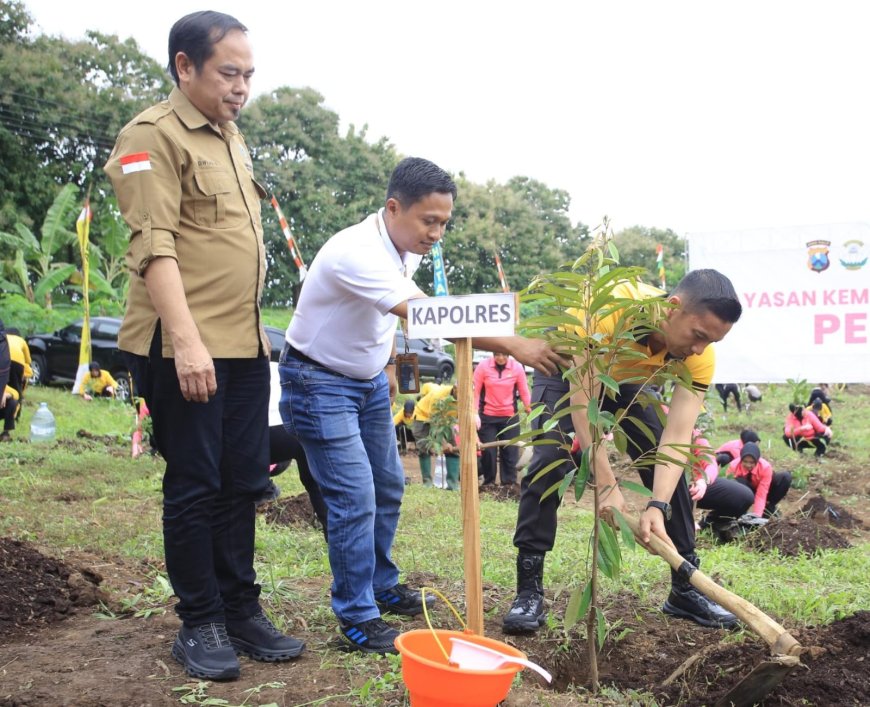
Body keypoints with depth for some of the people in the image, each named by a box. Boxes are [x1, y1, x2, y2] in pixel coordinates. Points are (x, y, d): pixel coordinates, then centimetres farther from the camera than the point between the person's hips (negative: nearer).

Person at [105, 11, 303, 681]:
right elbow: (154, 247, -17)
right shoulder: (155, 135, -8)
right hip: (184, 348, -8)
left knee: (243, 482, 11)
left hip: (244, 345, 8)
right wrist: (187, 341, -24)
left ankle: (241, 611, 23)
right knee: (194, 486, 2)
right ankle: (200, 623, 15)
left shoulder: (232, 140, 18)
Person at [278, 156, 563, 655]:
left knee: (388, 487, 14)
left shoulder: (408, 249, -3)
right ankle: (358, 621, 1)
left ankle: (382, 586, 32)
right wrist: (515, 346, -46)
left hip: (369, 380, 9)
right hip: (320, 383, -9)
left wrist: (387, 362, 14)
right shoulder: (357, 253, -33)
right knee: (355, 499, -11)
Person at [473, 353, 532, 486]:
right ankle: (489, 483, 18)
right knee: (488, 450, 3)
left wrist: (529, 410, -12)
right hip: (487, 416, 0)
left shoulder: (517, 367, -6)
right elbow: (475, 391, -7)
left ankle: (509, 484, 11)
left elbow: (524, 392, -3)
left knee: (510, 451, 3)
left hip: (510, 416, 1)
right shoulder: (483, 366, -8)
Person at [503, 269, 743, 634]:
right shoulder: (611, 308, -43)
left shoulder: (699, 356, -28)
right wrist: (607, 486, -45)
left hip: (628, 383, 4)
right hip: (568, 371, -4)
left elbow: (678, 435, -31)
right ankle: (528, 591, -13)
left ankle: (685, 589, 10)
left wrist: (658, 506, -44)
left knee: (668, 470, -5)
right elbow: (582, 404, -41)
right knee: (549, 464, -22)